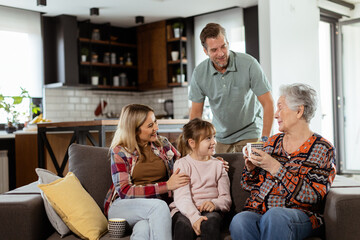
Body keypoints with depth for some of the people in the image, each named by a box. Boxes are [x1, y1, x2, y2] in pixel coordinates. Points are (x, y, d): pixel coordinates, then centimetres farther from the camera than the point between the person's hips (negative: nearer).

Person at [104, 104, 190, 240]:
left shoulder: (163, 144, 11)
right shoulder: (119, 151, -1)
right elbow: (124, 191, -11)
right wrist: (167, 186, -16)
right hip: (122, 206, -2)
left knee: (143, 229, -36)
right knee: (159, 206, -35)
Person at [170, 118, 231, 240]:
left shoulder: (217, 165, 16)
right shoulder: (182, 164, 6)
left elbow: (226, 198, 9)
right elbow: (182, 197, -9)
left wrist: (214, 203, -16)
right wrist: (194, 216, -28)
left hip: (209, 211, 2)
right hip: (186, 211, -2)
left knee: (210, 223, -33)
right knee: (184, 225, -35)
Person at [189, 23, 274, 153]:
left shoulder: (248, 64, -19)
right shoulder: (199, 73, -10)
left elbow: (268, 103, -16)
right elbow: (196, 113, -1)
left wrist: (265, 140, -21)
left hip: (249, 134, -3)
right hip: (221, 136, 3)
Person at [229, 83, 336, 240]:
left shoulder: (323, 150, 2)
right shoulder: (272, 142, 16)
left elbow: (311, 196, -12)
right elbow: (249, 186, 20)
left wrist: (276, 168, -17)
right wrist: (251, 168, -2)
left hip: (300, 214, -3)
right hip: (257, 211, 4)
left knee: (274, 216, -38)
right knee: (239, 222, -32)